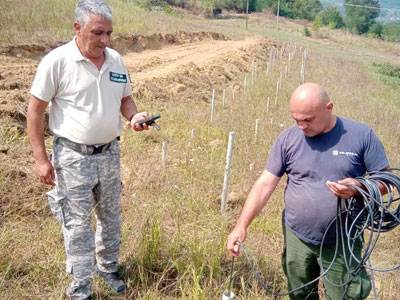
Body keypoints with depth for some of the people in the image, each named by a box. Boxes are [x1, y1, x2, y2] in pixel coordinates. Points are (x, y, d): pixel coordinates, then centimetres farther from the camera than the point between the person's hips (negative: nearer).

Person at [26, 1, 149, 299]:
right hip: (73, 156, -5)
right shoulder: (56, 61, -15)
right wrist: (41, 159, -11)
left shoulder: (115, 59, 1)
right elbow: (35, 110, -10)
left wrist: (134, 116, -10)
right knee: (78, 224, 4)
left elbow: (125, 98, 14)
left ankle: (108, 266, 40)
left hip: (109, 152, 5)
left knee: (111, 216, 18)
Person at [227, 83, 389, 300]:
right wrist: (242, 225, -13)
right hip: (296, 238, 2)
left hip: (341, 242, -2)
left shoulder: (361, 135, -10)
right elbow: (265, 184, -6)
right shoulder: (288, 139, -6)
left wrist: (359, 187, -25)